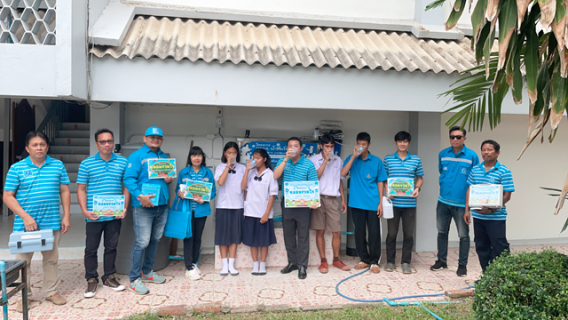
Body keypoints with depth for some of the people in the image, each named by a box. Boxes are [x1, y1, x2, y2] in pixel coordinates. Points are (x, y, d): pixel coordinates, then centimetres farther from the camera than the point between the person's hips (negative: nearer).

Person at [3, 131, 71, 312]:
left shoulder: (58, 165, 4)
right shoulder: (16, 168, -1)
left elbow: (65, 192, 7)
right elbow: (8, 197, -3)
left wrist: (66, 216, 0)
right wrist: (25, 217, -14)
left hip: (52, 223, 2)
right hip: (25, 224, -1)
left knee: (51, 259, 12)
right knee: (23, 261, 8)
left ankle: (51, 291, 26)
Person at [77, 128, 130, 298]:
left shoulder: (122, 162, 4)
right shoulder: (86, 164, -1)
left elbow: (126, 186, 7)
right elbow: (81, 189, 0)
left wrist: (125, 207, -4)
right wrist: (85, 210, -11)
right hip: (94, 215, -1)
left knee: (111, 247, 13)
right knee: (91, 248, 8)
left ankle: (109, 277, 27)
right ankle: (91, 280, 22)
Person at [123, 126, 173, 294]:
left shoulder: (164, 156, 17)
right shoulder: (137, 156, -4)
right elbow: (128, 179, -14)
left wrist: (169, 179, 0)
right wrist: (140, 196, -27)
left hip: (162, 205, 7)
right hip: (144, 206, -7)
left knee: (155, 240, 15)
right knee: (142, 242, -7)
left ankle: (147, 272, 30)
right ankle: (134, 279, 6)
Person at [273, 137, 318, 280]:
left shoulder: (308, 164, -3)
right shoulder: (282, 162, 5)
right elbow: (275, 176, -12)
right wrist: (286, 159, -17)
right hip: (286, 203, 3)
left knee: (303, 235, 2)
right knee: (288, 234, 12)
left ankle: (302, 265, 11)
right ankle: (292, 262, 26)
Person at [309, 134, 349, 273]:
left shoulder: (338, 160, 12)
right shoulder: (313, 160, 0)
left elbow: (340, 180, 18)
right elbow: (315, 177, -11)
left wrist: (343, 199, 15)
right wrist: (325, 160, -11)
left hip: (333, 199, 3)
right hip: (319, 198, -3)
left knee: (337, 232, 2)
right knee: (320, 231, 3)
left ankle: (336, 259, 19)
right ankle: (323, 261, 13)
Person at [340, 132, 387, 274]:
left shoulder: (376, 161, 3)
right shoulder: (351, 159, 5)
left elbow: (380, 182, 5)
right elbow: (343, 173, -11)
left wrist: (380, 202, -1)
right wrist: (353, 156, -15)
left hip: (372, 203, -1)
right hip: (356, 202, 1)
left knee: (374, 233, 2)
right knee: (359, 232, 9)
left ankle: (374, 261, 15)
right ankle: (364, 259, 23)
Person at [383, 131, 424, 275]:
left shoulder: (416, 160, 6)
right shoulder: (388, 159, 4)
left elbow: (420, 178, 11)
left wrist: (417, 188, -8)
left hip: (409, 203, 1)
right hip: (393, 202, -1)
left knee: (408, 234, 6)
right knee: (392, 233, 7)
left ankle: (405, 262, 20)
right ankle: (390, 261, 21)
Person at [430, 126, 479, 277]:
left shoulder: (472, 156, -7)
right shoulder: (443, 154, 3)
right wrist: (444, 185, 10)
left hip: (462, 203, -4)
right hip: (443, 201, 4)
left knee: (463, 235, 7)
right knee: (442, 232, 15)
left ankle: (462, 265, 20)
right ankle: (441, 260, 30)